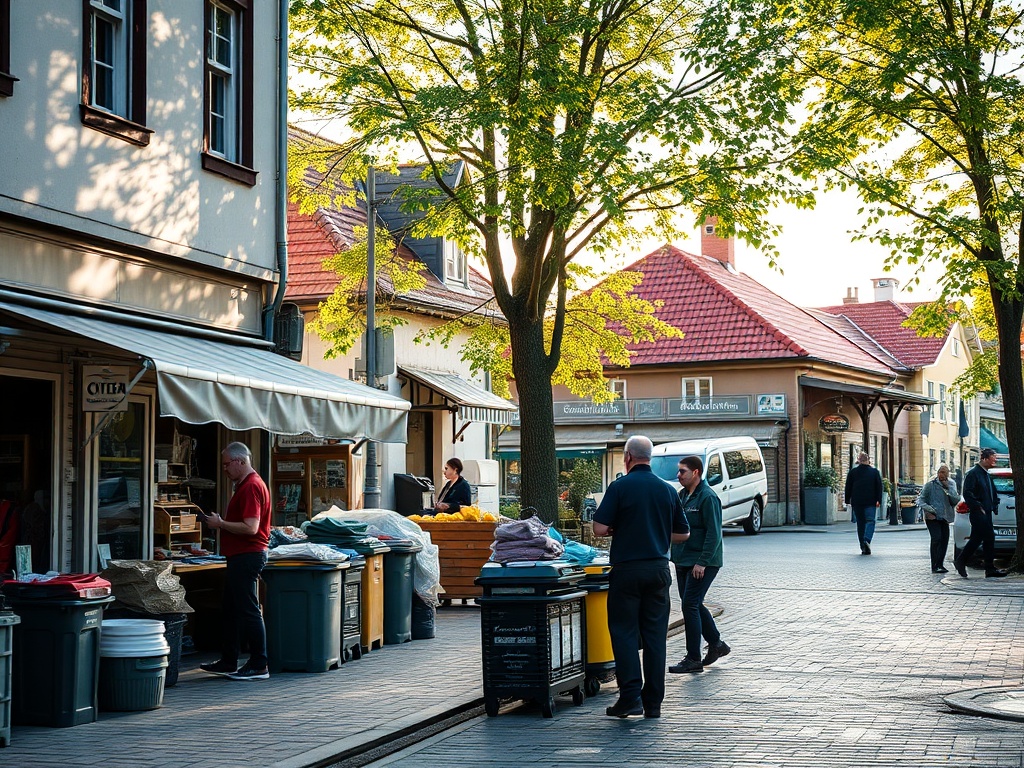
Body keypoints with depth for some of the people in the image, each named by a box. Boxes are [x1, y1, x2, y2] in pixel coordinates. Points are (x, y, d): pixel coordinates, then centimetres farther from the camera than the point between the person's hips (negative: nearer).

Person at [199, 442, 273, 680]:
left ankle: (259, 666, -2)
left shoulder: (251, 487, -17)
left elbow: (250, 527, -25)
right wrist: (221, 522, 12)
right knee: (232, 610, 15)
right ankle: (228, 662, 22)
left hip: (247, 556, -11)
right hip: (241, 556, 11)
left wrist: (221, 524, -16)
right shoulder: (245, 485, 17)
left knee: (249, 611, -7)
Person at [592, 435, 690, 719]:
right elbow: (683, 533, 13)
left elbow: (599, 528, -10)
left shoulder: (620, 486, -7)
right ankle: (653, 701, 8)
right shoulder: (668, 490, 7)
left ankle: (630, 696, -6)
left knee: (624, 632, 3)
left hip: (627, 568, -4)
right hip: (658, 568, 4)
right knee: (655, 635, 7)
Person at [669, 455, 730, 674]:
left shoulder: (708, 497, -15)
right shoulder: (682, 496, 12)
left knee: (690, 605, -10)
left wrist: (702, 562, -22)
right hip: (683, 561, 9)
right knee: (694, 605, 15)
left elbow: (714, 533, -19)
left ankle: (693, 659, -4)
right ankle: (716, 644, 31)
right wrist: (676, 556, 12)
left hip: (702, 563, -9)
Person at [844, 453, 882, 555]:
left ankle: (863, 547, 7)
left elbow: (848, 487, 6)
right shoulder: (874, 471, 3)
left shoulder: (853, 472, 3)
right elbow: (879, 487, 2)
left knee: (860, 523, 8)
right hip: (870, 502, -1)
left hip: (857, 502, 1)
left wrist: (848, 500, 12)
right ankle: (867, 540, -26)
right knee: (870, 521, 0)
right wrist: (878, 500, 3)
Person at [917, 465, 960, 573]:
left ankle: (940, 564, 17)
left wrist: (948, 488, -8)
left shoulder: (951, 485, 12)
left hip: (945, 518, 5)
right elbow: (920, 499, -1)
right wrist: (927, 508, -17)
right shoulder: (930, 485, -1)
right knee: (936, 538, -17)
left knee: (945, 540, 3)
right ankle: (935, 566, -16)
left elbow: (956, 501, 0)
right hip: (933, 517, -5)